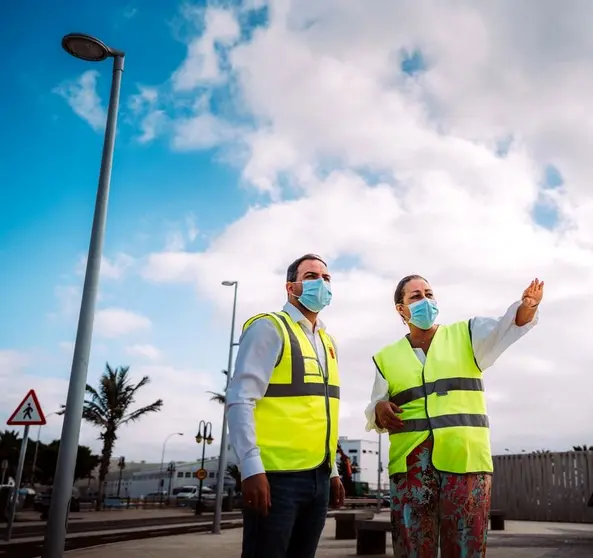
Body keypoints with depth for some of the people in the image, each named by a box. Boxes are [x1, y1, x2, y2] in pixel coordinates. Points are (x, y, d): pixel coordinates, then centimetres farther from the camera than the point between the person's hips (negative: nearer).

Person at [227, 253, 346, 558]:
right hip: (277, 475, -7)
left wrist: (332, 471, 18)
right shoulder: (268, 328, -6)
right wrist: (252, 468, -21)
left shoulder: (328, 342, 18)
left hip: (318, 477, 7)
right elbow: (240, 401, -14)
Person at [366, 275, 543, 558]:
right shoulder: (386, 358, 13)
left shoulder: (466, 335, 10)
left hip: (465, 461, -1)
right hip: (410, 465, 1)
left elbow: (503, 329, -9)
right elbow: (374, 411, 13)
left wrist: (526, 307, -30)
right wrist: (379, 411, -10)